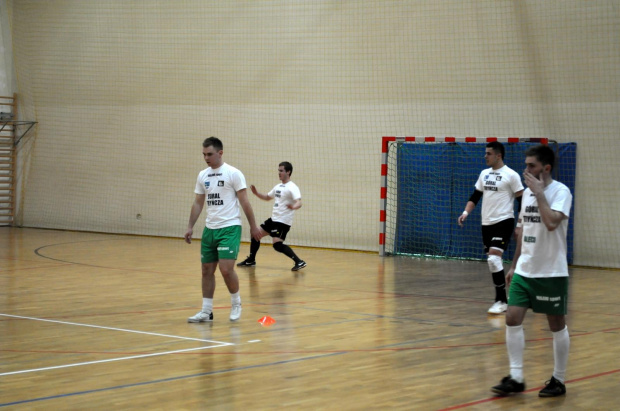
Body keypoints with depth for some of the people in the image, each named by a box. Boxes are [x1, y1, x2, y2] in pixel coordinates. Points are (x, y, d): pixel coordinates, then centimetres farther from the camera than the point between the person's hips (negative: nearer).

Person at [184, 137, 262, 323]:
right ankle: (206, 311, 14)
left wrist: (253, 226, -9)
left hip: (229, 228, -6)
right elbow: (198, 203, 15)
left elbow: (244, 201, -7)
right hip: (210, 229, 6)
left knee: (226, 269, -14)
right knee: (207, 270, 6)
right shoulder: (202, 175, 9)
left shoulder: (233, 173, -8)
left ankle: (236, 303, 10)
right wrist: (190, 227, 9)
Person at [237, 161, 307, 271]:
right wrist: (256, 193, 13)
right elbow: (267, 197, 29)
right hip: (274, 219, 9)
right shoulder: (278, 186, 14)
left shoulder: (292, 187, -14)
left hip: (283, 221, -9)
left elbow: (299, 203, -29)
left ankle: (299, 262, -19)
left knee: (277, 245, -21)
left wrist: (293, 207, -51)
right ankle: (251, 260, 30)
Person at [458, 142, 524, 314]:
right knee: (492, 261, 9)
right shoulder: (484, 174, 12)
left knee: (494, 258, -19)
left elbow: (521, 200, -7)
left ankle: (501, 301, -13)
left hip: (503, 222, -7)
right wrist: (465, 213, 2)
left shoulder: (511, 175, -8)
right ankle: (501, 299, 19)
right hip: (486, 223, 7)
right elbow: (475, 196, 17)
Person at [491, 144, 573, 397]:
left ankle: (559, 380, 16)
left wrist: (540, 193, -22)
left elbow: (552, 223, -30)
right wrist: (514, 265, 18)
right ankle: (516, 378, 3)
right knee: (513, 318, -3)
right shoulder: (527, 193, 9)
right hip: (524, 270, 6)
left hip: (551, 272, -6)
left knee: (557, 325, 5)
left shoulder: (560, 192, -12)